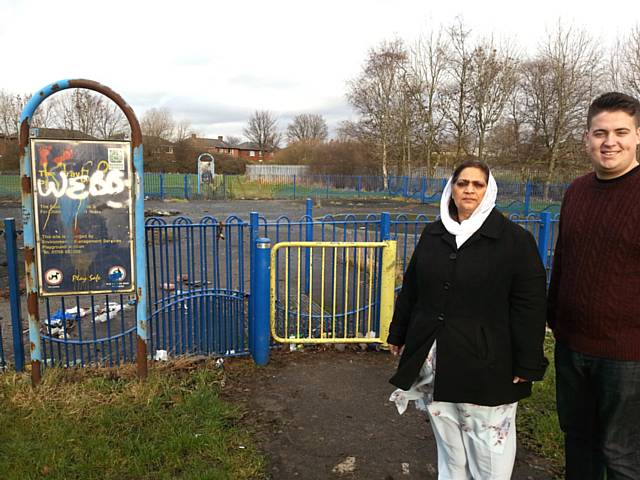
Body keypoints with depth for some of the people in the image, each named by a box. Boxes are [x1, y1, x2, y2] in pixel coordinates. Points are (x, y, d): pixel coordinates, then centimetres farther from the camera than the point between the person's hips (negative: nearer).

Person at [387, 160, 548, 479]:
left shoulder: (515, 239, -7)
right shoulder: (432, 234, 7)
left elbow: (530, 305, -8)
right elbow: (410, 289, 13)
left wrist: (527, 364, -9)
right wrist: (399, 334, 16)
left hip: (487, 363, -4)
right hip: (433, 358, 4)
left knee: (489, 442, 5)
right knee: (447, 441, 18)